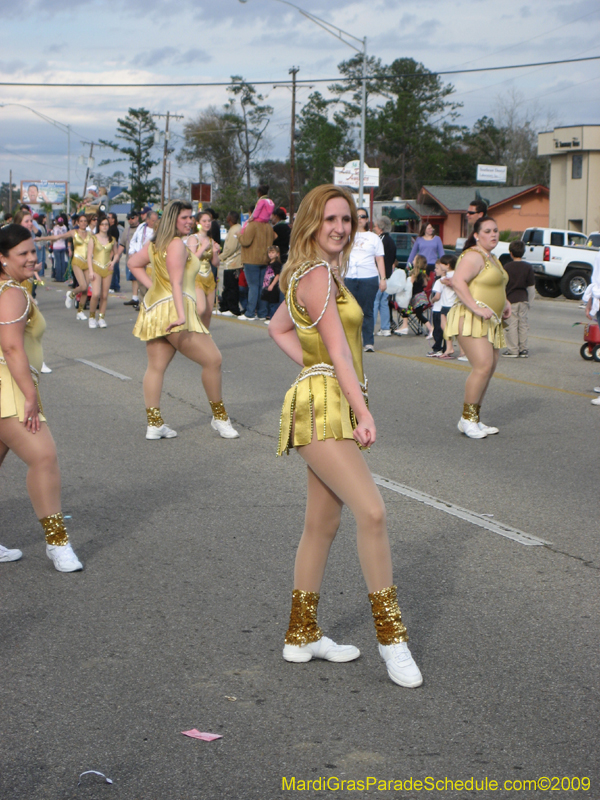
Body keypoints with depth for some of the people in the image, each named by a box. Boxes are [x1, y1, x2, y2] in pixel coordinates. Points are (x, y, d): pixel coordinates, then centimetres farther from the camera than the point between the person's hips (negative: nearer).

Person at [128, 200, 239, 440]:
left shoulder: (154, 244, 16)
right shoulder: (177, 244, -11)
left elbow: (134, 264, 28)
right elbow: (176, 282, -20)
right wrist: (181, 315, -28)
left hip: (154, 309, 10)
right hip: (173, 309, -10)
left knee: (156, 367, 8)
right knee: (212, 359, -5)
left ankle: (154, 424, 7)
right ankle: (219, 418, 2)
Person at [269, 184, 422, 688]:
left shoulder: (314, 273, 18)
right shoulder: (318, 275, -12)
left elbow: (278, 328, 28)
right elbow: (338, 351, -18)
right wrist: (364, 412, -21)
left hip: (336, 407, 11)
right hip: (322, 405, -11)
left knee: (322, 525, 13)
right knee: (372, 512, -19)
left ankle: (303, 635, 22)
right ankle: (391, 635, -14)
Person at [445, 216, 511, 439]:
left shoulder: (493, 258, 21)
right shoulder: (473, 256, -11)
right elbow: (458, 281, -24)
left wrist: (505, 302, 20)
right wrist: (476, 307, -29)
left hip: (490, 322, 10)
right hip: (471, 320, -10)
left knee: (489, 369, 7)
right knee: (483, 366, -19)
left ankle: (475, 420, 13)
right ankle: (467, 418, -11)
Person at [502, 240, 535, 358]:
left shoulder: (507, 267, -7)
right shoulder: (528, 267, -1)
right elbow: (531, 287, 2)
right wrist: (530, 301, 11)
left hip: (511, 299, -3)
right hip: (523, 299, 3)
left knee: (512, 325, 0)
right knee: (523, 324, 10)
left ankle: (513, 350, 1)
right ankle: (524, 349, 13)